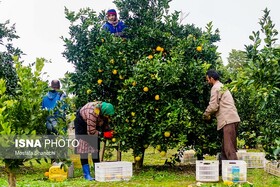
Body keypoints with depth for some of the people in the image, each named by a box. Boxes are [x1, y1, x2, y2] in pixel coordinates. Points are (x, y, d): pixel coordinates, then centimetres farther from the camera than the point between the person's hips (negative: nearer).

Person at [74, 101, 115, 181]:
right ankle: (86, 174, -12)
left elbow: (105, 123, -1)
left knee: (96, 147, 4)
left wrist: (109, 131, -15)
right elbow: (91, 131, -34)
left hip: (94, 124, 7)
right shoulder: (92, 113, -41)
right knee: (84, 148, -12)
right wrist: (103, 134, -30)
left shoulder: (104, 110, -20)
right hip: (82, 123, -7)